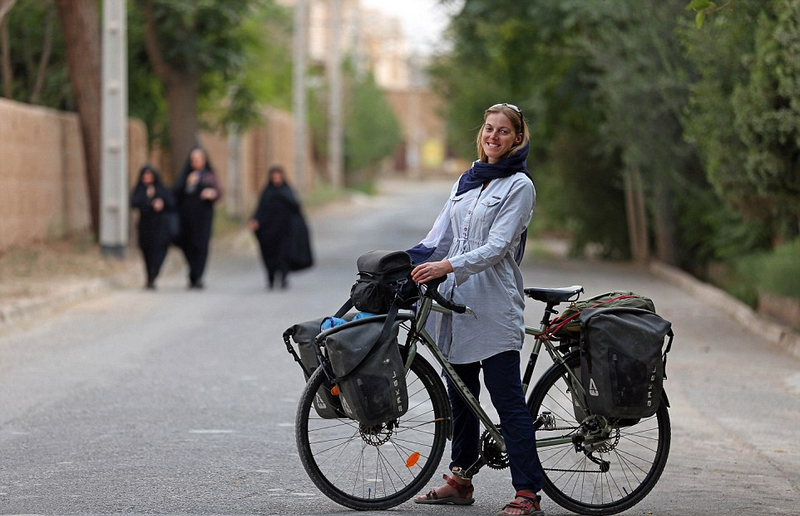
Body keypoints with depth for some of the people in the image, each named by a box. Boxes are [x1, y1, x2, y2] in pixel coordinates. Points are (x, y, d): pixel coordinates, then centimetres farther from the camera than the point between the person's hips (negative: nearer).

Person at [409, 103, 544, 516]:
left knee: (507, 400, -9)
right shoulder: (467, 181, 17)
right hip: (458, 298, 7)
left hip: (494, 307, -7)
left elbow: (496, 248, -14)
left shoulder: (519, 186, -5)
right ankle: (461, 480, 23)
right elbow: (440, 237, 17)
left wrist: (448, 265, -26)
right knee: (459, 396, 13)